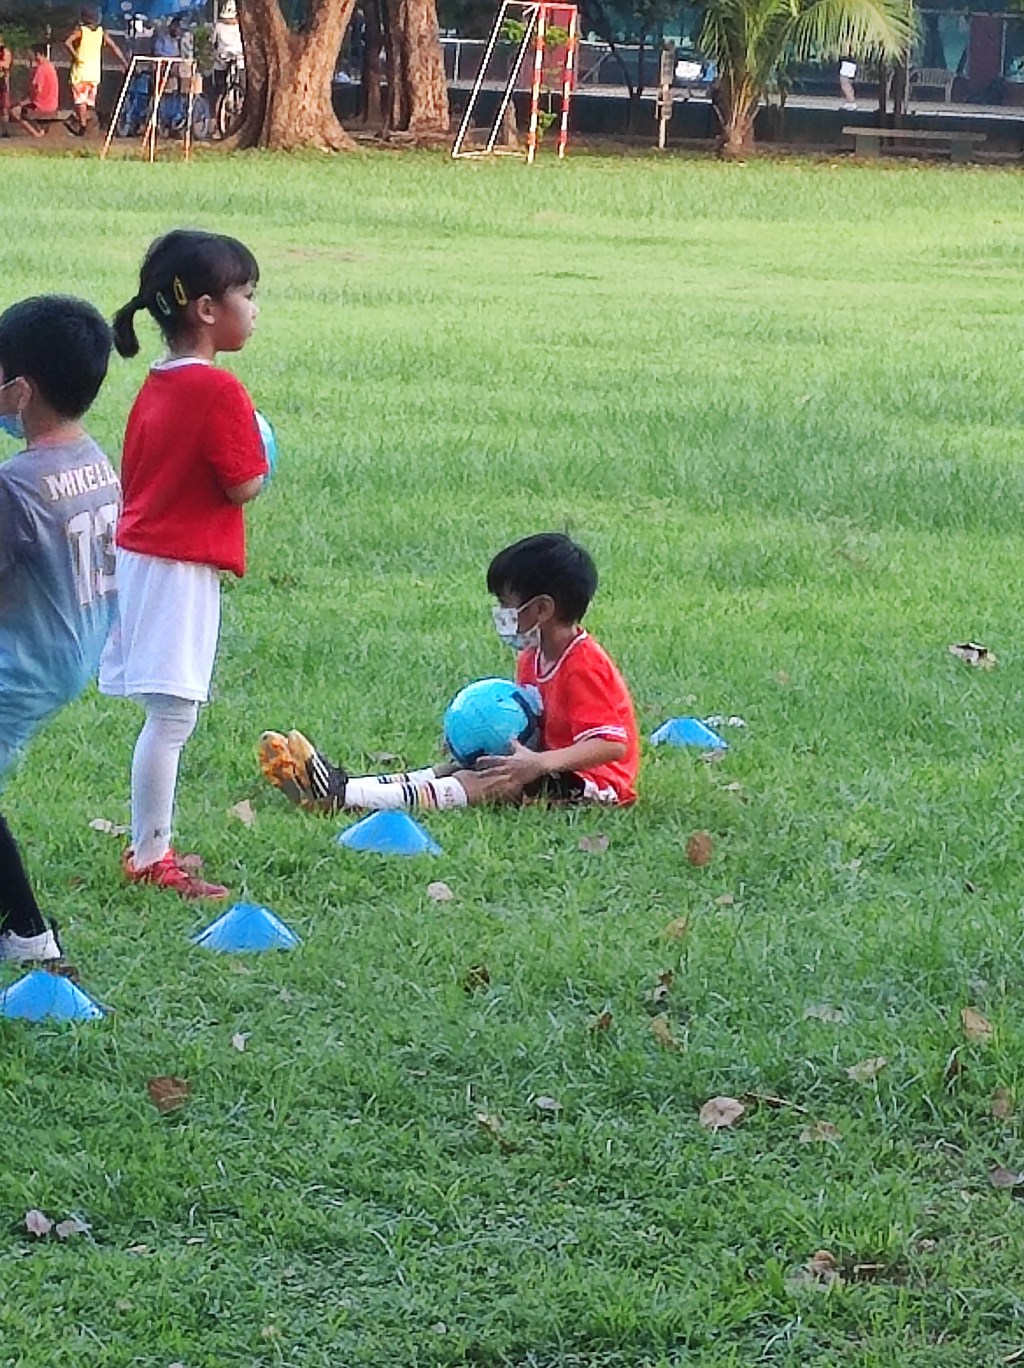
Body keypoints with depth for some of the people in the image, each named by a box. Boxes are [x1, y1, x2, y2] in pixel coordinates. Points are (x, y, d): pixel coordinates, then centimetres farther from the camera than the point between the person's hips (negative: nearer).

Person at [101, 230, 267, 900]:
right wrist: (260, 461, 4)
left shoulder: (155, 386, 11)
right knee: (171, 714, -5)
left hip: (140, 555, 9)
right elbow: (244, 486, -15)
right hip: (183, 569, -9)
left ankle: (152, 846, 21)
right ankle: (151, 861, -2)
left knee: (171, 714, 15)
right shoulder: (219, 390, -16)